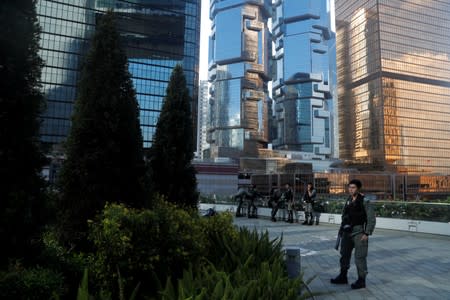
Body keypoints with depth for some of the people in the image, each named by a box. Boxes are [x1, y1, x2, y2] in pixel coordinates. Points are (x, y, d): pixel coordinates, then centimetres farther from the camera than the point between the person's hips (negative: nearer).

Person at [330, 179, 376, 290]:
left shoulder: (365, 201, -12)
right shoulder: (348, 200, 8)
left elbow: (371, 219, -12)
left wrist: (367, 233, -16)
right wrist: (342, 228, 14)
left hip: (359, 232, -7)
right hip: (347, 232, 7)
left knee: (360, 257, -1)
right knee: (344, 254, 15)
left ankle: (361, 281, 14)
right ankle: (343, 277, 29)